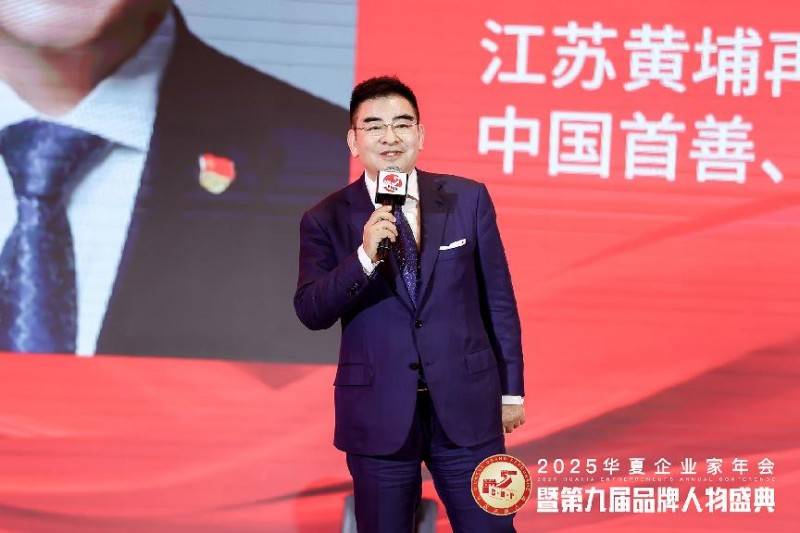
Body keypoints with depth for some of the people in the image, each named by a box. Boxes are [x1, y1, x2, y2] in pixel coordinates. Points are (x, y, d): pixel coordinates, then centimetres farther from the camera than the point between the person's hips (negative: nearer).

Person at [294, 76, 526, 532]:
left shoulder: (469, 199, 1)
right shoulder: (327, 219, -1)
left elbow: (498, 299, 6)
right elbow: (311, 313, -10)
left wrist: (511, 388, 9)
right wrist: (364, 256, -25)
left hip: (467, 406, 1)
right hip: (378, 413, 0)